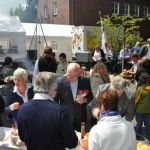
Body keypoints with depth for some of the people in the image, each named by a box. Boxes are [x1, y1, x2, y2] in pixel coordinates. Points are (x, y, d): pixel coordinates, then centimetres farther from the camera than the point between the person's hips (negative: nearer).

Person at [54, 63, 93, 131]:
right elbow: (55, 101, -3)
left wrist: (84, 100, -15)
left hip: (81, 118, 2)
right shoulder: (60, 82, -12)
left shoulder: (86, 81, -8)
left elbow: (91, 97, 5)